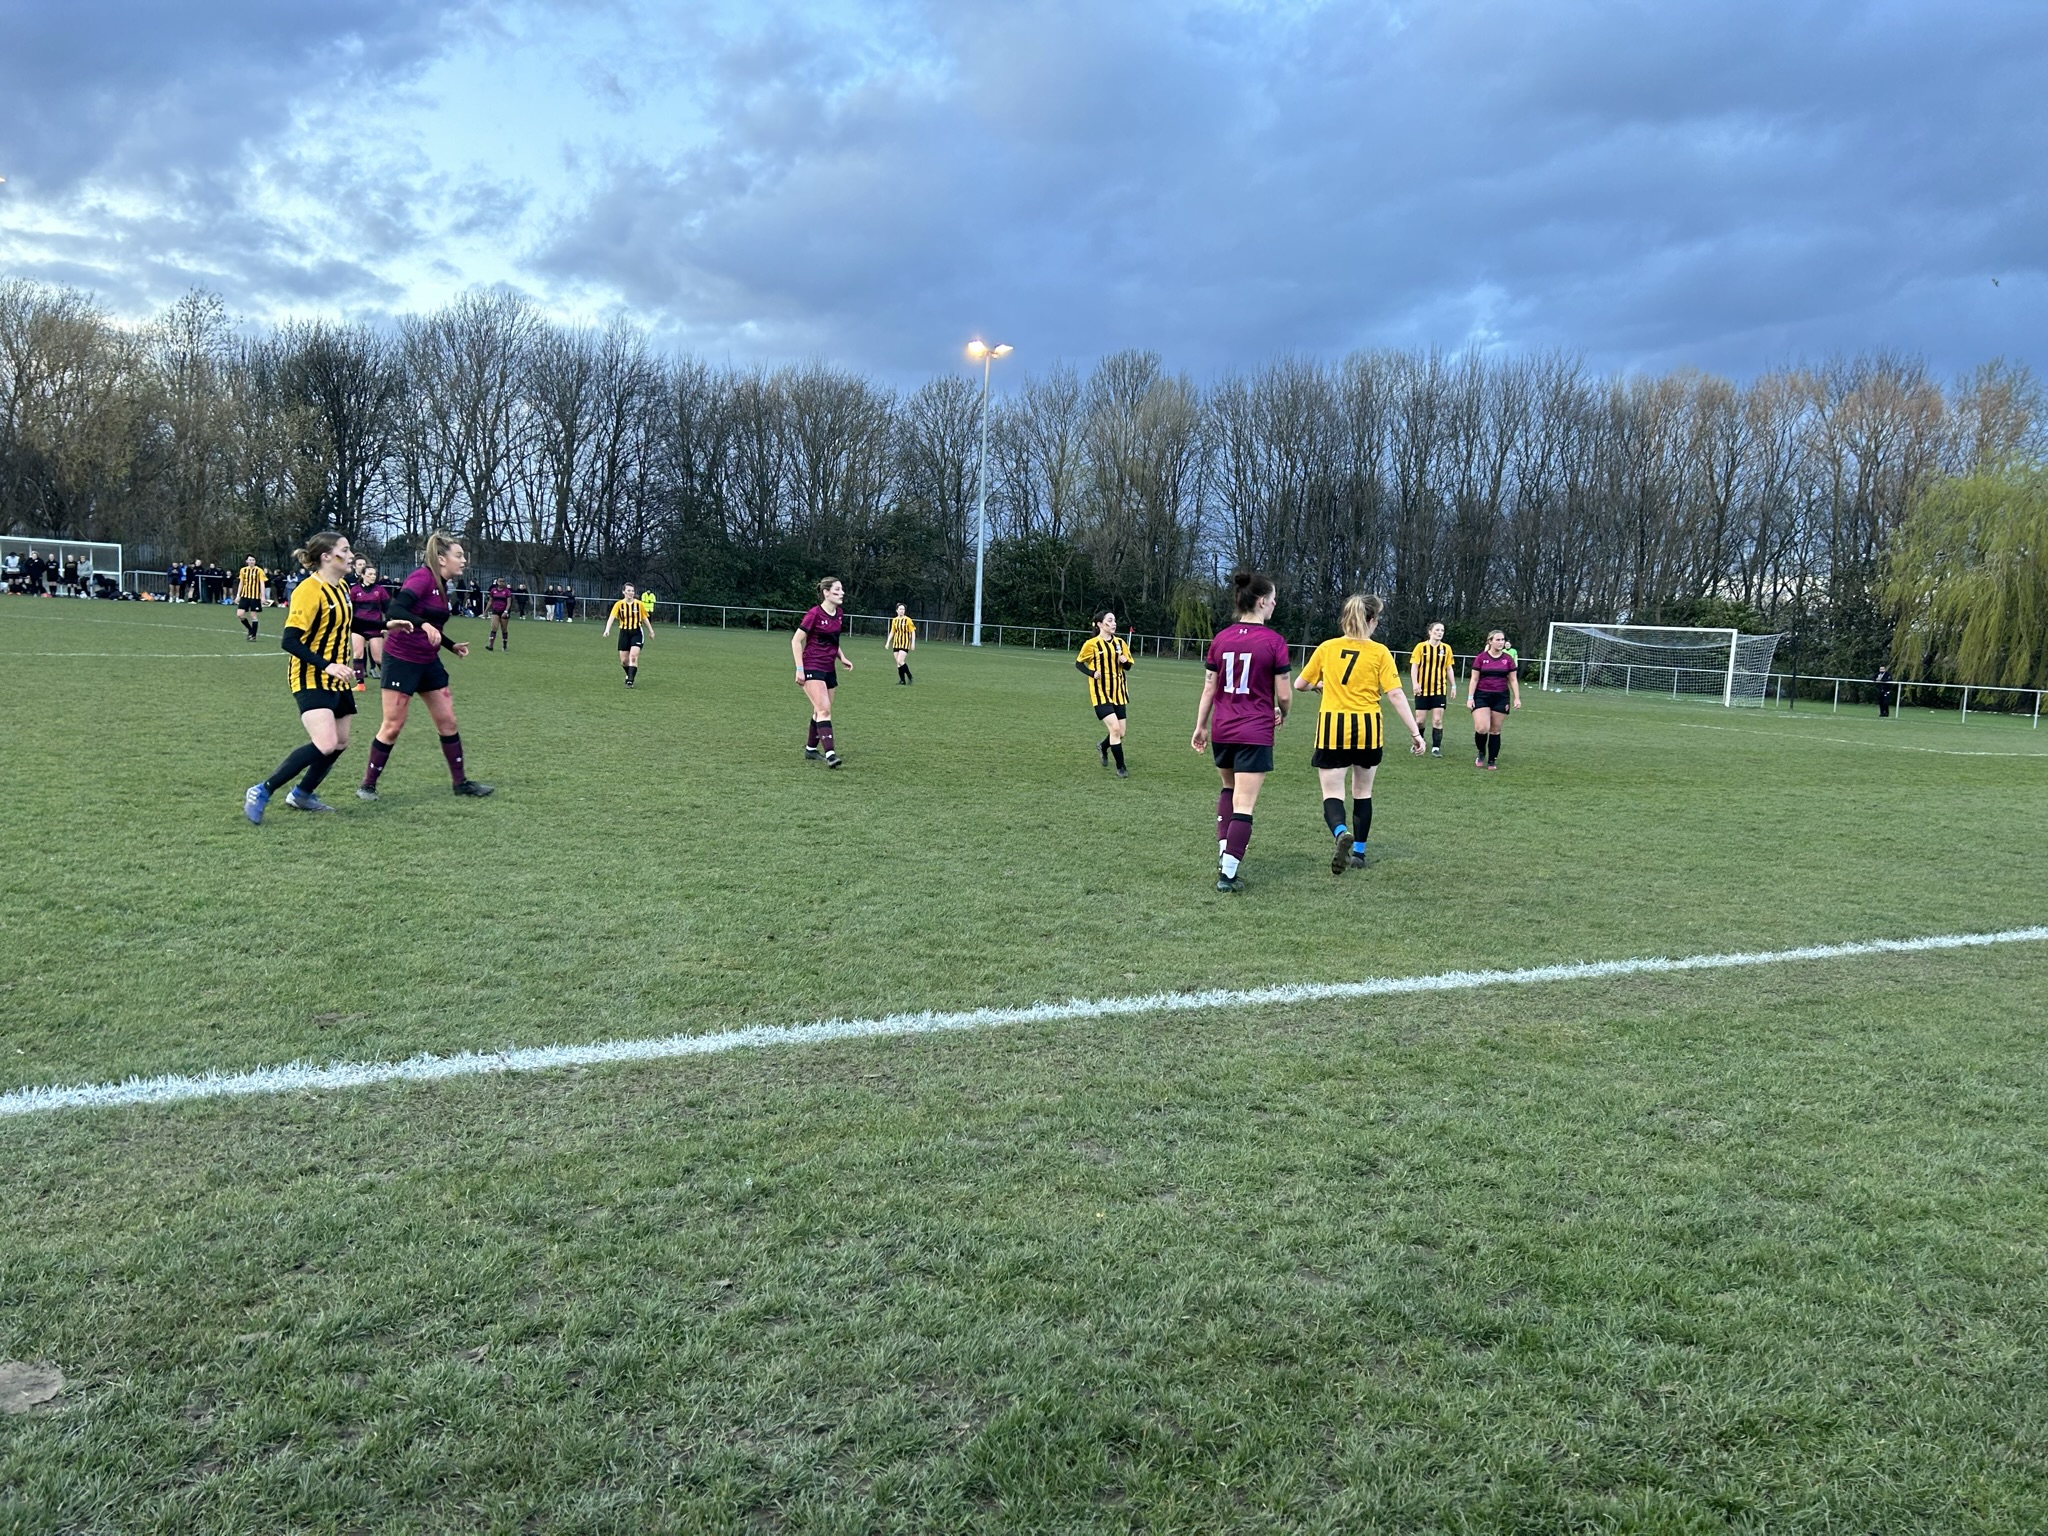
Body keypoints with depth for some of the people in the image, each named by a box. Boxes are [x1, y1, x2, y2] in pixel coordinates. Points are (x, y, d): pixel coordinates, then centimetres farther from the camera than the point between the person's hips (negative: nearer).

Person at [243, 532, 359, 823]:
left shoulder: (341, 587, 9)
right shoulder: (309, 590, -18)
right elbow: (290, 640, -22)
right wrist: (326, 666, -29)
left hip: (336, 678, 9)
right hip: (311, 678, -9)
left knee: (340, 743, 12)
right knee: (325, 744, -23)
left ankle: (302, 794, 31)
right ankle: (261, 793, -11)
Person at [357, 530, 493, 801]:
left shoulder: (441, 585, 10)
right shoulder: (423, 577, -16)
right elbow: (396, 609, -30)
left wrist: (452, 646, 13)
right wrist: (424, 625, -43)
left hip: (428, 661, 9)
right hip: (401, 659, -9)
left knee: (447, 721, 8)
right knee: (393, 726, -3)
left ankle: (461, 781, 16)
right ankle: (367, 785, 11)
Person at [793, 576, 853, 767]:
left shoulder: (839, 613, 7)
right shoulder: (815, 614, -15)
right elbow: (796, 640, -11)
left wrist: (842, 658, 7)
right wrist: (799, 669, -15)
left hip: (828, 669, 8)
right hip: (812, 668, -8)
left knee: (821, 711, 13)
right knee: (824, 710, -17)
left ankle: (811, 750, 25)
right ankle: (829, 753, -22)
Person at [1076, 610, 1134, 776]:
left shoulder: (1119, 642, 6)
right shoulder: (1091, 644, -8)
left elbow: (1128, 667, 14)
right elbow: (1078, 663, 1)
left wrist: (1125, 661, -10)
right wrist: (1092, 673, -17)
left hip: (1118, 692, 5)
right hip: (1101, 693, -5)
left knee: (1120, 733, 5)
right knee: (1115, 728, -17)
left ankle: (1103, 746, 39)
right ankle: (1120, 767, -4)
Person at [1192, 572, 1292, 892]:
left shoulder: (1221, 639, 3)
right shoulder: (1274, 640, -9)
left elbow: (1209, 688, 5)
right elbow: (1283, 693, -6)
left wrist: (1200, 726, 14)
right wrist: (1282, 714, 14)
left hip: (1222, 730, 5)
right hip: (1255, 733, -5)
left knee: (1229, 788, 26)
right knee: (1244, 804, -2)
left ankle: (1223, 854, 21)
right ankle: (1228, 873, -5)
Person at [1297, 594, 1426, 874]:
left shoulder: (1327, 648, 0)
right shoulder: (1379, 652, -4)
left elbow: (1299, 684, 9)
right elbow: (1396, 695, -9)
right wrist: (1415, 732, -5)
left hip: (1332, 729, 0)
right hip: (1367, 728, 0)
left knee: (1332, 794, 1)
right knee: (1362, 793, 18)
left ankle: (1341, 833, -29)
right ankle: (1358, 852, 22)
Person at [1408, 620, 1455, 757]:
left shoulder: (1446, 648, 3)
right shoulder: (1421, 646, -5)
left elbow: (1449, 669, 10)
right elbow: (1414, 666, -6)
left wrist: (1453, 686, 6)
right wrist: (1415, 683, -17)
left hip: (1439, 689, 2)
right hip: (1422, 689, -1)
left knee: (1438, 720, -2)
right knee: (1420, 719, 5)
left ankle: (1436, 748, 5)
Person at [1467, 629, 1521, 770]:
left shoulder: (1508, 659, 3)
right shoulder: (1481, 658, -2)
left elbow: (1513, 680, 8)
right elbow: (1474, 679, 0)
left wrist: (1517, 698, 0)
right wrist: (1470, 698, -5)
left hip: (1501, 697, 2)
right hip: (1482, 696, -2)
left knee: (1495, 731, 5)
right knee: (1482, 728, -16)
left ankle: (1492, 761, 16)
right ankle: (1481, 753, 12)